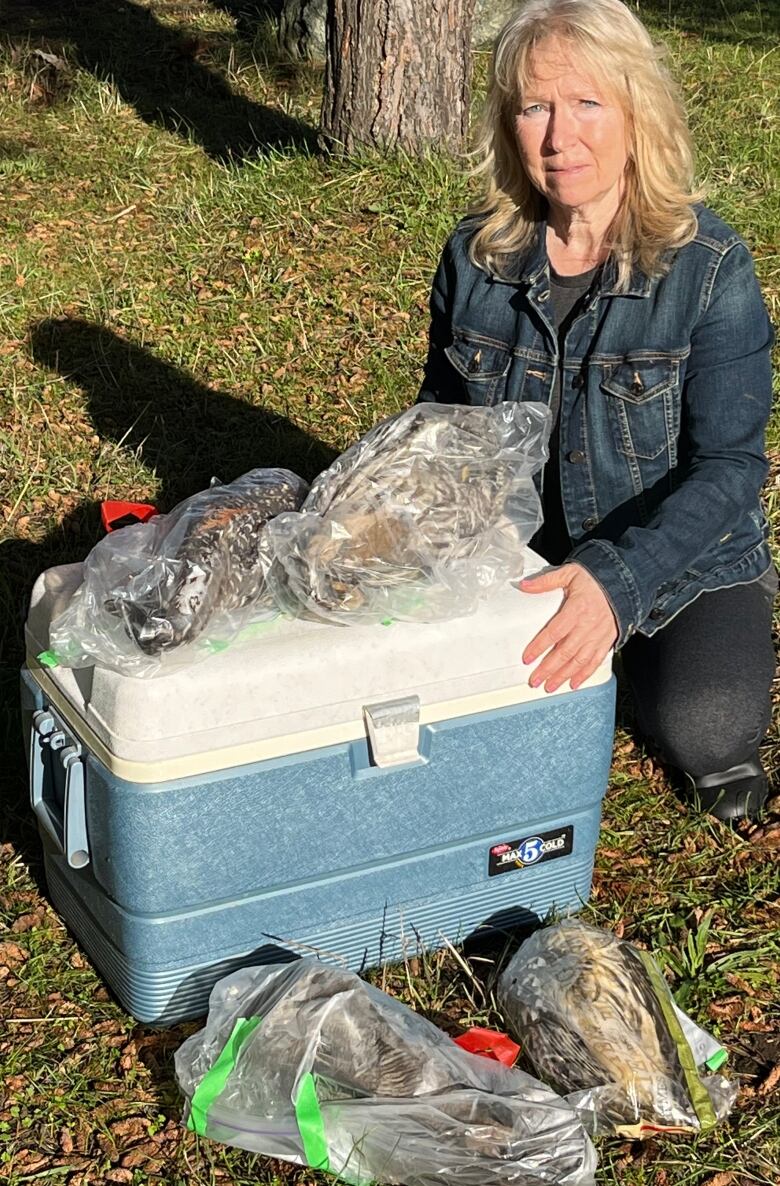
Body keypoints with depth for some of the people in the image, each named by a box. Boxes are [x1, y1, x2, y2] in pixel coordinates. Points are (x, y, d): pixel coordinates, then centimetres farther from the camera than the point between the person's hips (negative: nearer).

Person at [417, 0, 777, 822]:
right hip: (518, 552, 4)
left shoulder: (709, 268, -18)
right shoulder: (476, 253, -6)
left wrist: (616, 578, -37)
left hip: (679, 558, -3)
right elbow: (441, 414, 7)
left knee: (701, 731, -29)